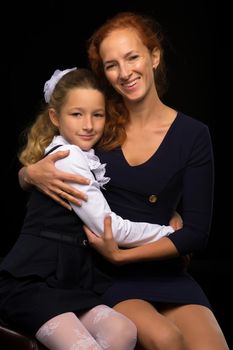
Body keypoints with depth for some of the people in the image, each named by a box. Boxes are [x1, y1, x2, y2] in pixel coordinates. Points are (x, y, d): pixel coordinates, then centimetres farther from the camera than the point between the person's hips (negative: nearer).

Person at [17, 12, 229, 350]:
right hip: (102, 273, 0)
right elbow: (23, 176, 10)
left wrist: (122, 255, -13)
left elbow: (196, 233, -4)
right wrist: (33, 173, -15)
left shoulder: (193, 135, -3)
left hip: (162, 270, 1)